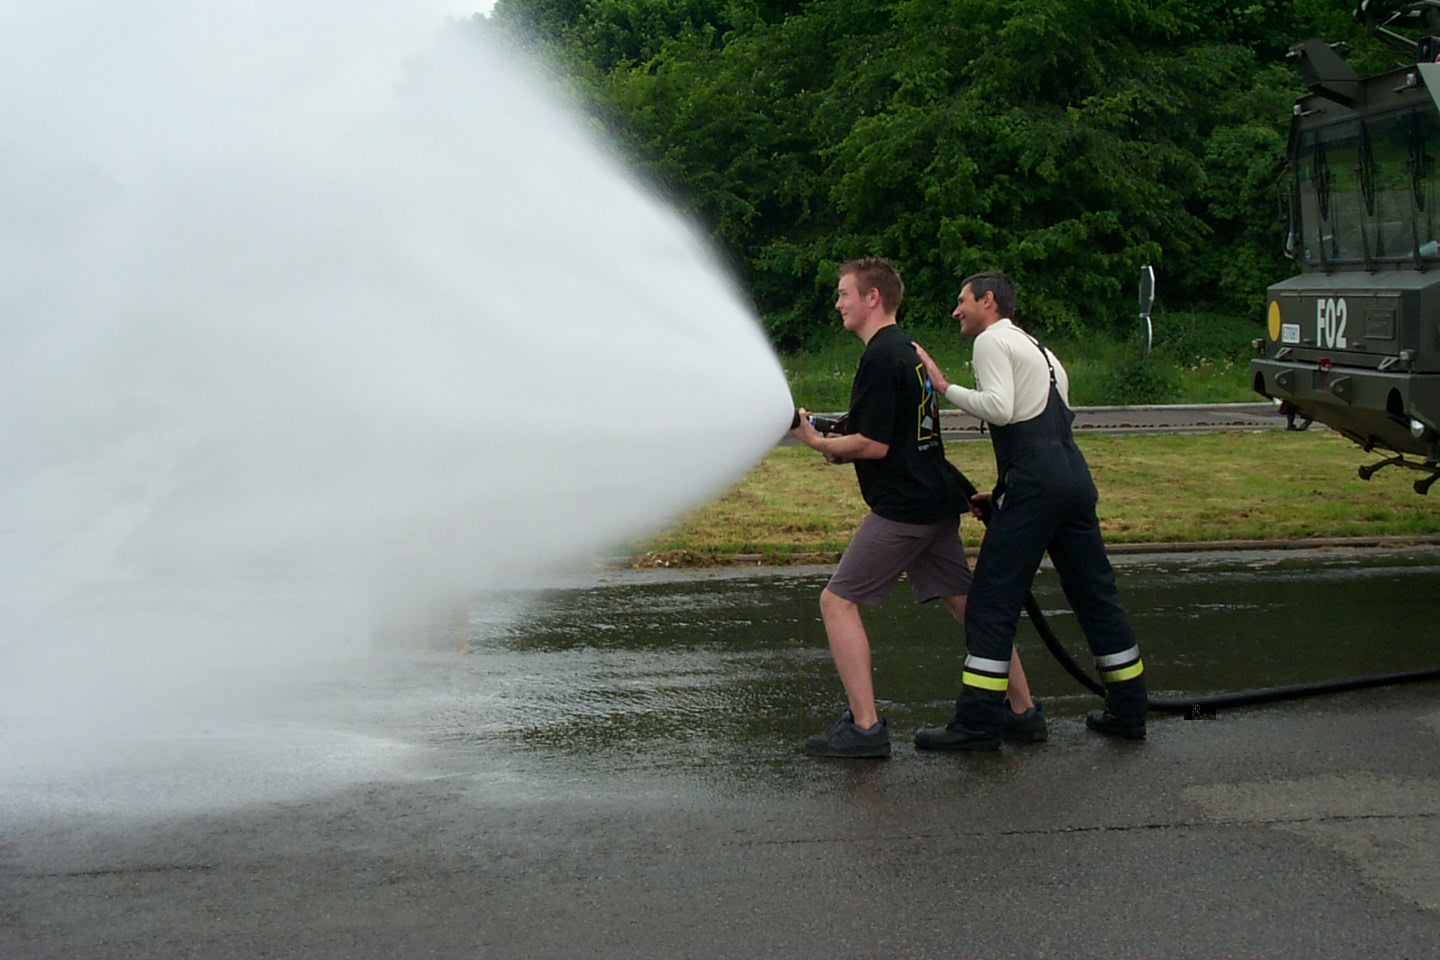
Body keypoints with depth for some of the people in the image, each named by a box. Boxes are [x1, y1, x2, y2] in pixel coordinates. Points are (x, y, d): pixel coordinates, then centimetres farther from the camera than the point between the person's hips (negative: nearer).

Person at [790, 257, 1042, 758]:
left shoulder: (880, 359, -15)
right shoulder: (908, 349, 16)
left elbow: (875, 445, -18)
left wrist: (816, 441, -7)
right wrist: (841, 446, 15)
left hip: (903, 506, -10)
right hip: (938, 500, 10)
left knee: (837, 601, -5)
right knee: (965, 602, 15)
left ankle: (865, 726, -8)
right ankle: (1023, 712, 18)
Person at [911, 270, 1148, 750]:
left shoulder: (991, 340, 0)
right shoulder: (1036, 348, 27)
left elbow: (1000, 408, -17)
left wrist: (945, 387, -7)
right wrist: (1002, 494, 24)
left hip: (1036, 484, -9)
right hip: (1075, 477, 9)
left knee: (992, 602, -5)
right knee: (1095, 593, 15)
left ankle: (978, 723, -4)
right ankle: (1128, 710, 20)